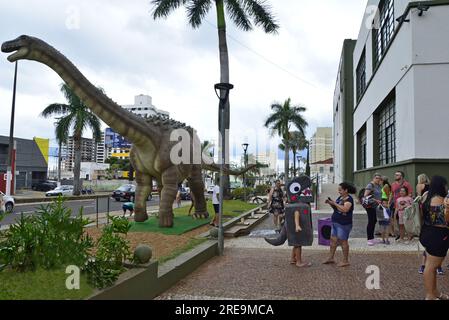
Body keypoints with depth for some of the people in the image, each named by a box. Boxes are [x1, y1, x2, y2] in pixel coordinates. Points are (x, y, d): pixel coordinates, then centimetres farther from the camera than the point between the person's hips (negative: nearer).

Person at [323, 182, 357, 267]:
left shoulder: (349, 199, -14)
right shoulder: (340, 198, 11)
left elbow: (344, 209, -29)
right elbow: (336, 208, 17)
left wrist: (335, 203, -22)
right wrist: (330, 203, 0)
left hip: (344, 224, -9)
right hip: (336, 223, 9)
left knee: (343, 241, -1)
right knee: (333, 239, 12)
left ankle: (346, 261, 10)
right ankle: (331, 258, 22)